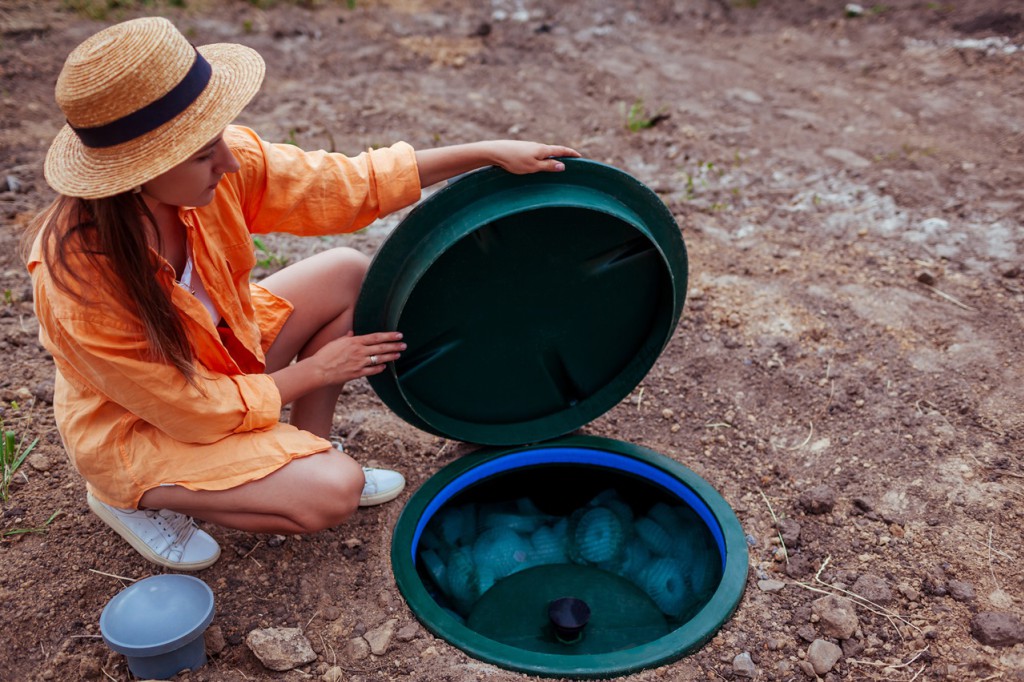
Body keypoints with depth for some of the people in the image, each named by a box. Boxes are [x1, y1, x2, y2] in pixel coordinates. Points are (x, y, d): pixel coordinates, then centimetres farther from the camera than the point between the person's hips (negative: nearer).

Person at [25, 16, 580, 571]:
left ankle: (309, 456, 7)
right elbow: (194, 413, -25)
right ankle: (136, 499, 1)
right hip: (136, 428, -6)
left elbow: (347, 185, -13)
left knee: (347, 274, -5)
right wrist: (315, 369, -17)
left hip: (217, 354, 7)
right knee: (332, 492, -22)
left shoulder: (228, 162, -24)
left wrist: (489, 153, -16)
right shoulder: (78, 283, -37)